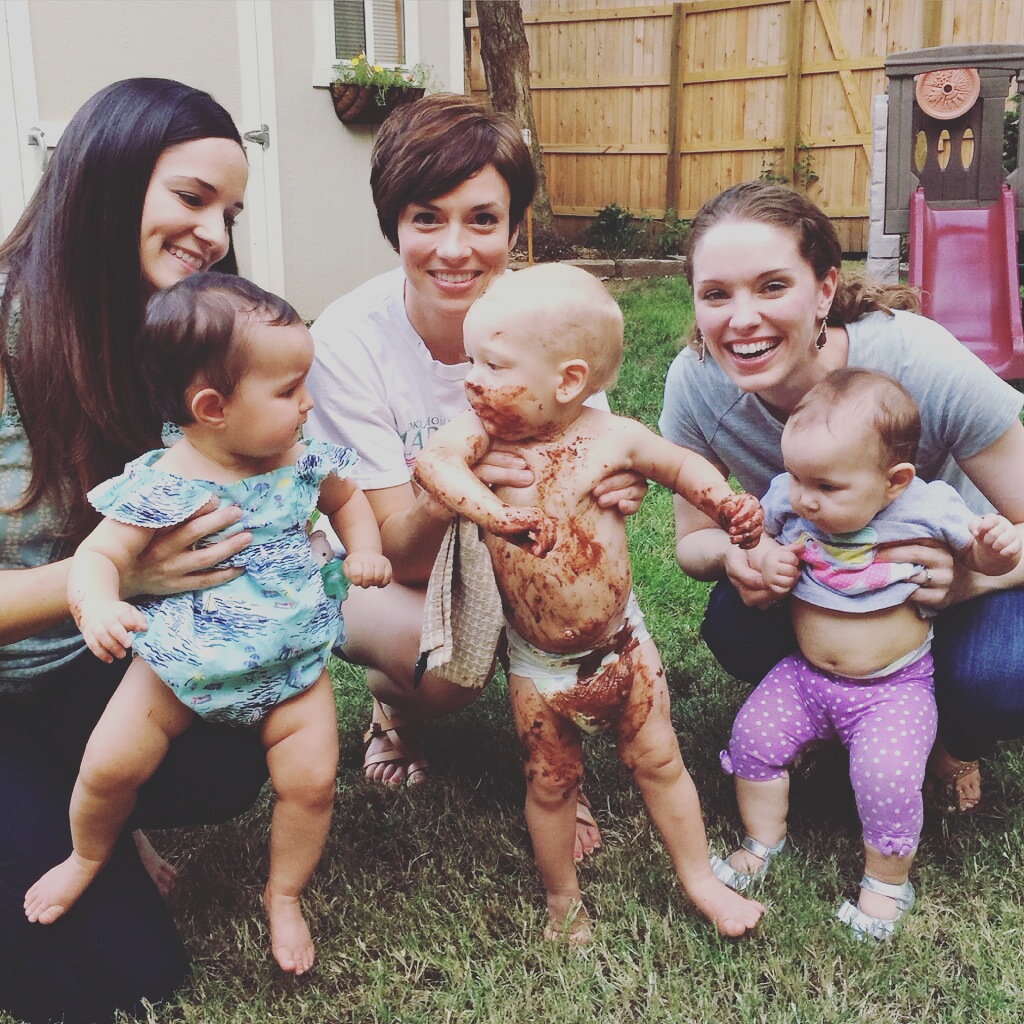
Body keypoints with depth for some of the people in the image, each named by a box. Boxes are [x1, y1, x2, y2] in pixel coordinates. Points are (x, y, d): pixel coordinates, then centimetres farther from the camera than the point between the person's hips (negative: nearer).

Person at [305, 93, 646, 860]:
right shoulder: (348, 340, -25)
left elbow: (581, 484, -17)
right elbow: (404, 553, -26)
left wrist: (613, 489, -43)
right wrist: (439, 499, -50)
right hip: (373, 568, -2)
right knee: (441, 659, -32)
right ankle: (394, 708, 6)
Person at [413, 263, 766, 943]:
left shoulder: (611, 437, -12)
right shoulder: (485, 431, -14)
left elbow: (681, 464, 6)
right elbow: (435, 459, -35)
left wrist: (730, 505, -11)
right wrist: (489, 510, -50)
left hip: (618, 641, 0)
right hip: (537, 663, 0)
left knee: (659, 762, 12)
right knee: (549, 785, 14)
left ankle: (700, 880, 33)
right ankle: (563, 900, 36)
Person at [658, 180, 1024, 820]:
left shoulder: (924, 365, -34)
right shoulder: (696, 383, -25)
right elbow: (693, 538, -10)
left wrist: (968, 576, -45)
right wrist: (731, 553, -35)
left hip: (954, 561, -2)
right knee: (734, 626, -27)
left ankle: (956, 746, 8)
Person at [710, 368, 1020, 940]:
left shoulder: (927, 507, -19)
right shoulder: (787, 499, -13)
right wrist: (763, 555, -16)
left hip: (896, 688, -4)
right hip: (806, 676, 4)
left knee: (886, 773, -18)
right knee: (754, 735, -1)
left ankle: (888, 881, 11)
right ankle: (763, 842, 24)